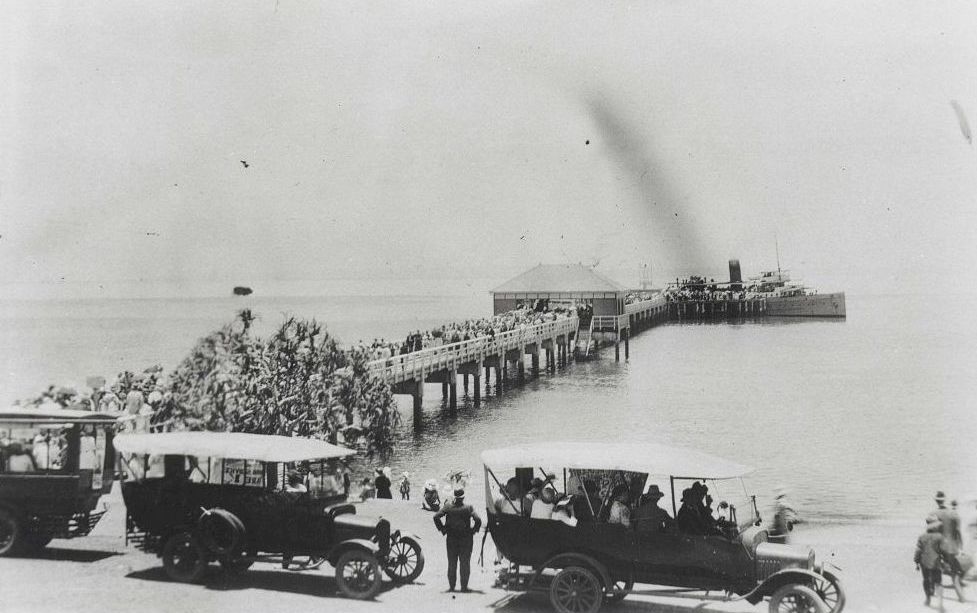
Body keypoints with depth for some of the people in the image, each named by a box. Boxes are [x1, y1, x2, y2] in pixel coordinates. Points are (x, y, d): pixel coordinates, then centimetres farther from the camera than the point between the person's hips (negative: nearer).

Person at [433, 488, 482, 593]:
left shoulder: (447, 507, -4)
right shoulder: (468, 508, -9)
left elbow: (436, 516, -11)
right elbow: (478, 519, -18)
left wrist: (442, 529, -3)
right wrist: (474, 530, -4)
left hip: (451, 539, 2)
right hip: (466, 539, -2)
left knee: (451, 563, 11)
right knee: (465, 563, 7)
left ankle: (451, 586, 12)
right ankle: (464, 586, 6)